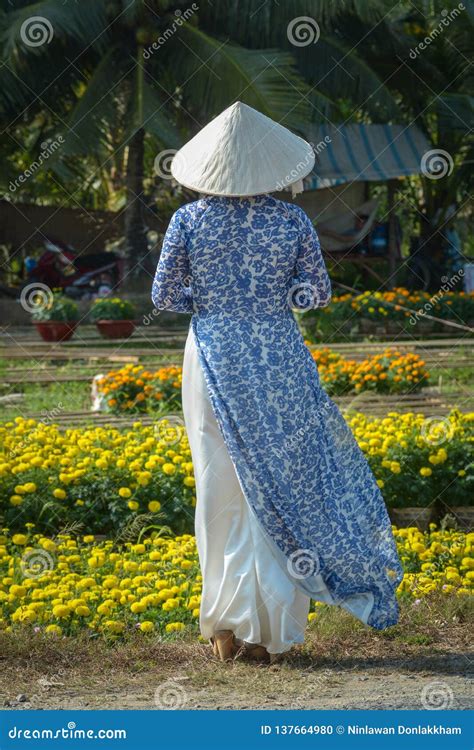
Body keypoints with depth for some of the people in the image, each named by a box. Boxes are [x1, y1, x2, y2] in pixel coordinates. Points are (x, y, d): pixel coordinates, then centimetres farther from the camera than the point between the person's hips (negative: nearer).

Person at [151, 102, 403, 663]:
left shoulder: (188, 221, -6)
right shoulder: (292, 221, -6)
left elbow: (163, 296, -1)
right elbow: (318, 294, 1)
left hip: (213, 358, 0)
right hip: (279, 363, 0)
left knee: (221, 490, 9)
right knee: (283, 488, 8)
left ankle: (227, 626, 8)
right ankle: (270, 630, 7)